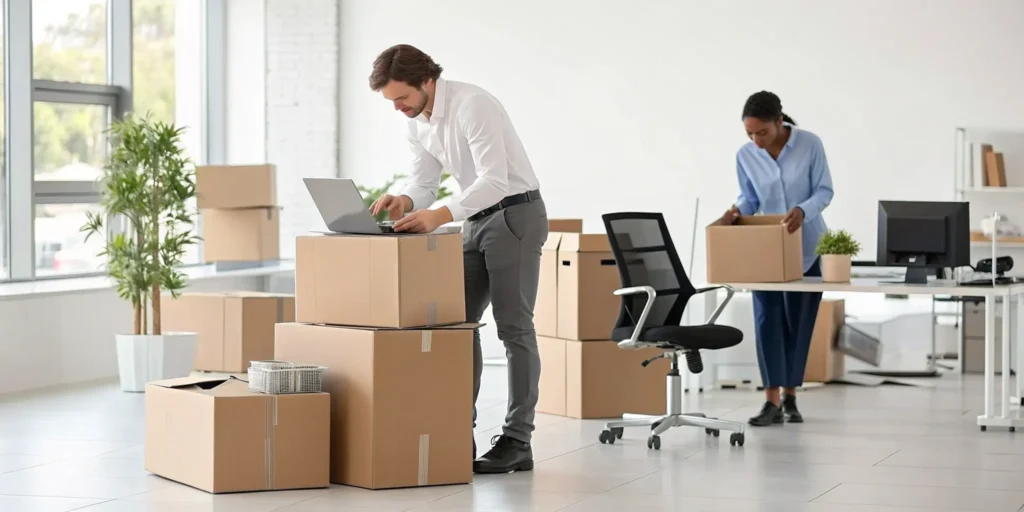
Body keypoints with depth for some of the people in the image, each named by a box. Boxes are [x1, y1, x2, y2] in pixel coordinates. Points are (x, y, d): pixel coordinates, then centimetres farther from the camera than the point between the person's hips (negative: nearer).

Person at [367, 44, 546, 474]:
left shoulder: (472, 105, -24)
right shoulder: (417, 124, 4)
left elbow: (495, 180, -31)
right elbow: (423, 182, 5)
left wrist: (439, 216, -41)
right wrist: (403, 202, -19)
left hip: (516, 214, -9)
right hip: (477, 220, 9)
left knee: (513, 328, -8)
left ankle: (516, 442, -4)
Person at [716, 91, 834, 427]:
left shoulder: (810, 144, -14)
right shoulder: (745, 156, -6)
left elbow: (825, 191, -11)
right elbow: (750, 198, 2)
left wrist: (802, 211, -30)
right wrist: (735, 211, -19)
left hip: (806, 247, -1)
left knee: (799, 320, 4)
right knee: (767, 319, -10)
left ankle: (790, 397, 14)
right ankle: (772, 401, -12)